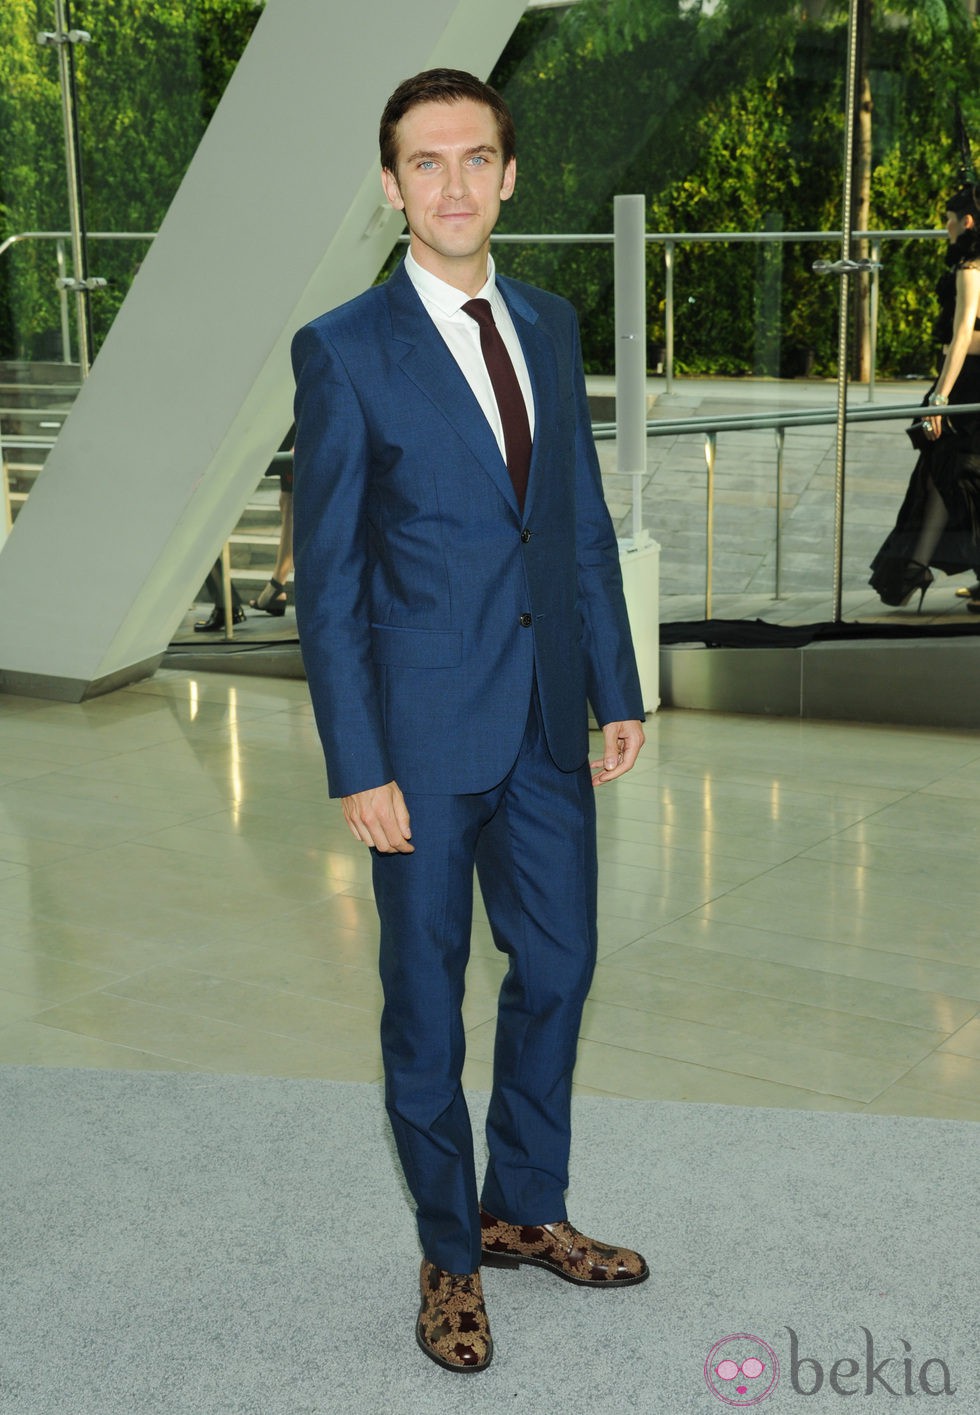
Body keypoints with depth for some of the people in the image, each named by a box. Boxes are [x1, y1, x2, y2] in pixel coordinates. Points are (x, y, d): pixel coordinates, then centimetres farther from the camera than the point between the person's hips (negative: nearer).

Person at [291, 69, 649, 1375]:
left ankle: (525, 1209, 36)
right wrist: (357, 768, -13)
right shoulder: (343, 350, -9)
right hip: (428, 734, -5)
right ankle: (451, 1256, 27)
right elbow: (326, 577, -9)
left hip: (546, 725, 5)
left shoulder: (550, 325, 8)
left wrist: (618, 690, 9)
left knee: (558, 967, 15)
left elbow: (585, 523, 12)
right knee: (426, 997, 8)